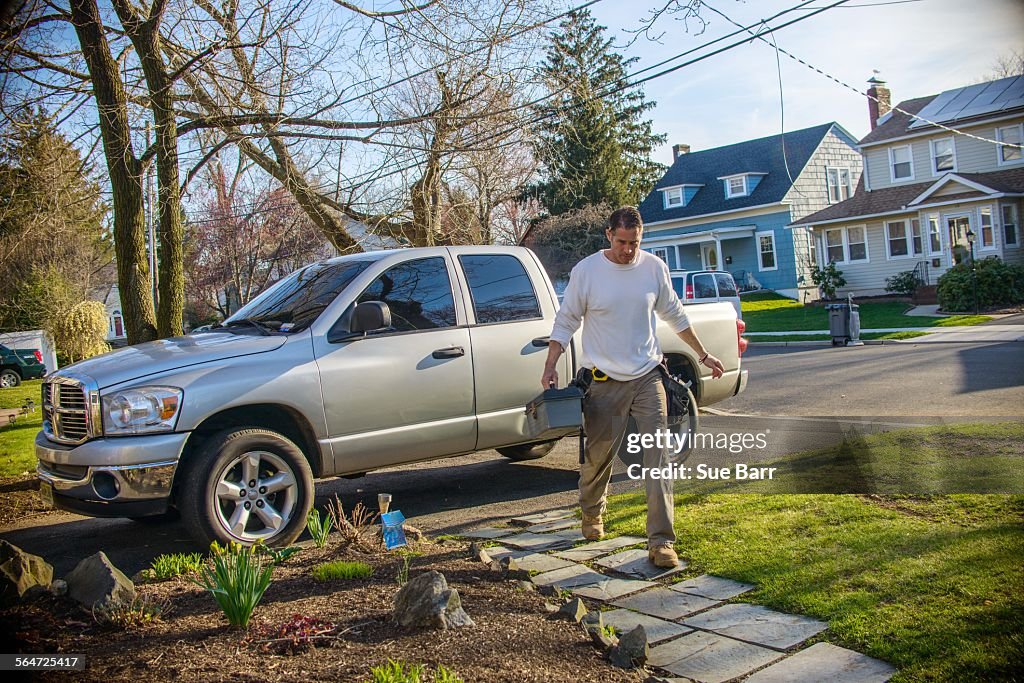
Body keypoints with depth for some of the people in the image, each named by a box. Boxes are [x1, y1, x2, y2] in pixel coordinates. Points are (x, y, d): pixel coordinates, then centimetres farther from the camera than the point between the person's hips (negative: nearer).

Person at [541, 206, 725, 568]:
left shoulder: (654, 268, 2)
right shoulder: (586, 271, -6)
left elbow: (673, 314, 15)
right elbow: (566, 321, 0)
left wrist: (703, 355, 19)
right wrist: (550, 366, -11)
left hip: (648, 376, 2)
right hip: (604, 381, -1)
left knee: (658, 457, -7)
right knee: (597, 456, 11)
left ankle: (661, 541, -3)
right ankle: (592, 515, 40)